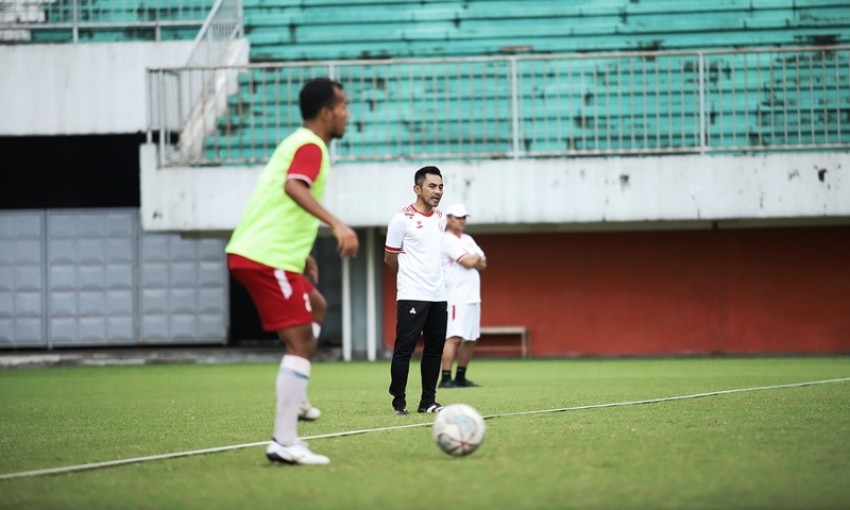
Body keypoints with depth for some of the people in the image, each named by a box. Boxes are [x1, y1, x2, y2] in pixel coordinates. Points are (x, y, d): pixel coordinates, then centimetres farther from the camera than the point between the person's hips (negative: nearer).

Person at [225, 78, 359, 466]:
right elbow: (293, 187, -30)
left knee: (314, 307, 29)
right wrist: (336, 224, -39)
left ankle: (294, 400, 23)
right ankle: (283, 444, -15)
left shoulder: (297, 143, 21)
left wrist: (301, 253, 33)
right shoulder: (311, 146, -9)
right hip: (267, 259, -10)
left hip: (254, 254, 10)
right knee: (301, 343, -11)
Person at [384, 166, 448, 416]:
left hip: (438, 295, 7)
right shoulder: (402, 219, -8)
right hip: (412, 295, -6)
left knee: (435, 349, 7)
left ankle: (428, 401, 13)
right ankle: (399, 402, 0)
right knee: (404, 348, -6)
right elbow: (390, 257, 0)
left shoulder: (440, 219, 12)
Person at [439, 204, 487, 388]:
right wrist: (476, 257, 5)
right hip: (456, 298, -9)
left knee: (470, 339, 9)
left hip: (472, 297, 9)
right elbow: (468, 262, -15)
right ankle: (446, 378, -20)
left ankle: (460, 377, 17)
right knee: (454, 338, -16)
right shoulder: (447, 240, -8)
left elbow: (483, 264, 12)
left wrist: (472, 260, -7)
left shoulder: (468, 240, 19)